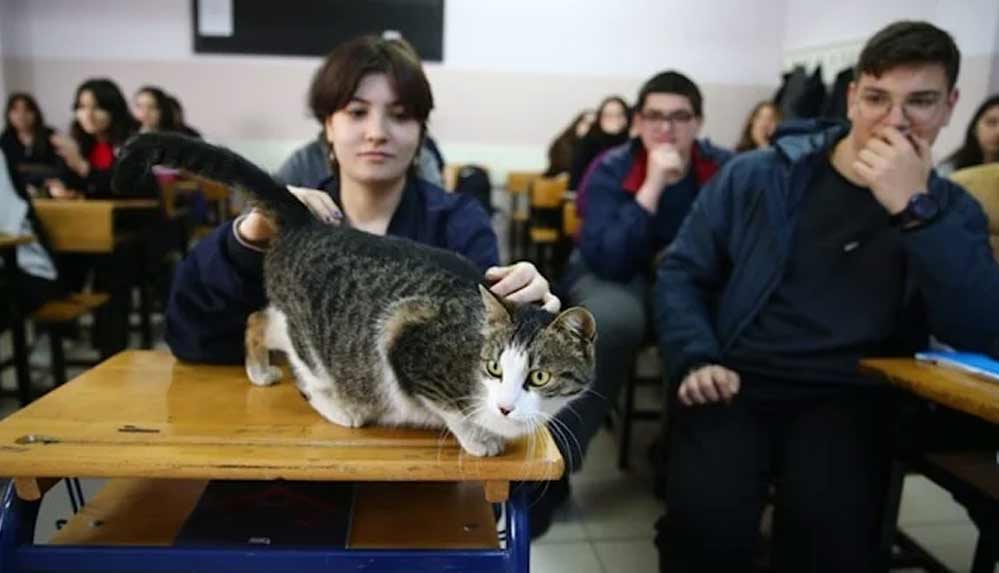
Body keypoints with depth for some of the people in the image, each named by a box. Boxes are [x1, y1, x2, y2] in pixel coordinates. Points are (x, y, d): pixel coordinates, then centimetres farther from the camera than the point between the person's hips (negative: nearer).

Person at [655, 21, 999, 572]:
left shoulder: (952, 210, 10)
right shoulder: (756, 176, 4)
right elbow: (681, 273, 7)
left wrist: (915, 210, -16)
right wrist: (695, 361, -10)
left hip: (846, 401, 2)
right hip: (737, 384, -1)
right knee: (707, 522, -27)